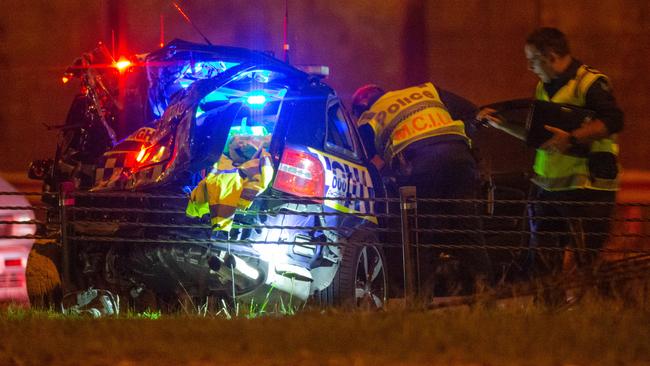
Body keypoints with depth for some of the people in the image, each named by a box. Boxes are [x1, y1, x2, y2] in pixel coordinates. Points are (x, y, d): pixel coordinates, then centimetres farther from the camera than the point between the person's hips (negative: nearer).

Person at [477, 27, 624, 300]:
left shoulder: (590, 83, -11)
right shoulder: (543, 88, 18)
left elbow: (613, 121, -25)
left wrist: (571, 139, -32)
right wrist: (501, 124, 19)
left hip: (585, 188, -9)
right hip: (547, 186, 9)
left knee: (583, 265, -8)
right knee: (540, 263, 9)